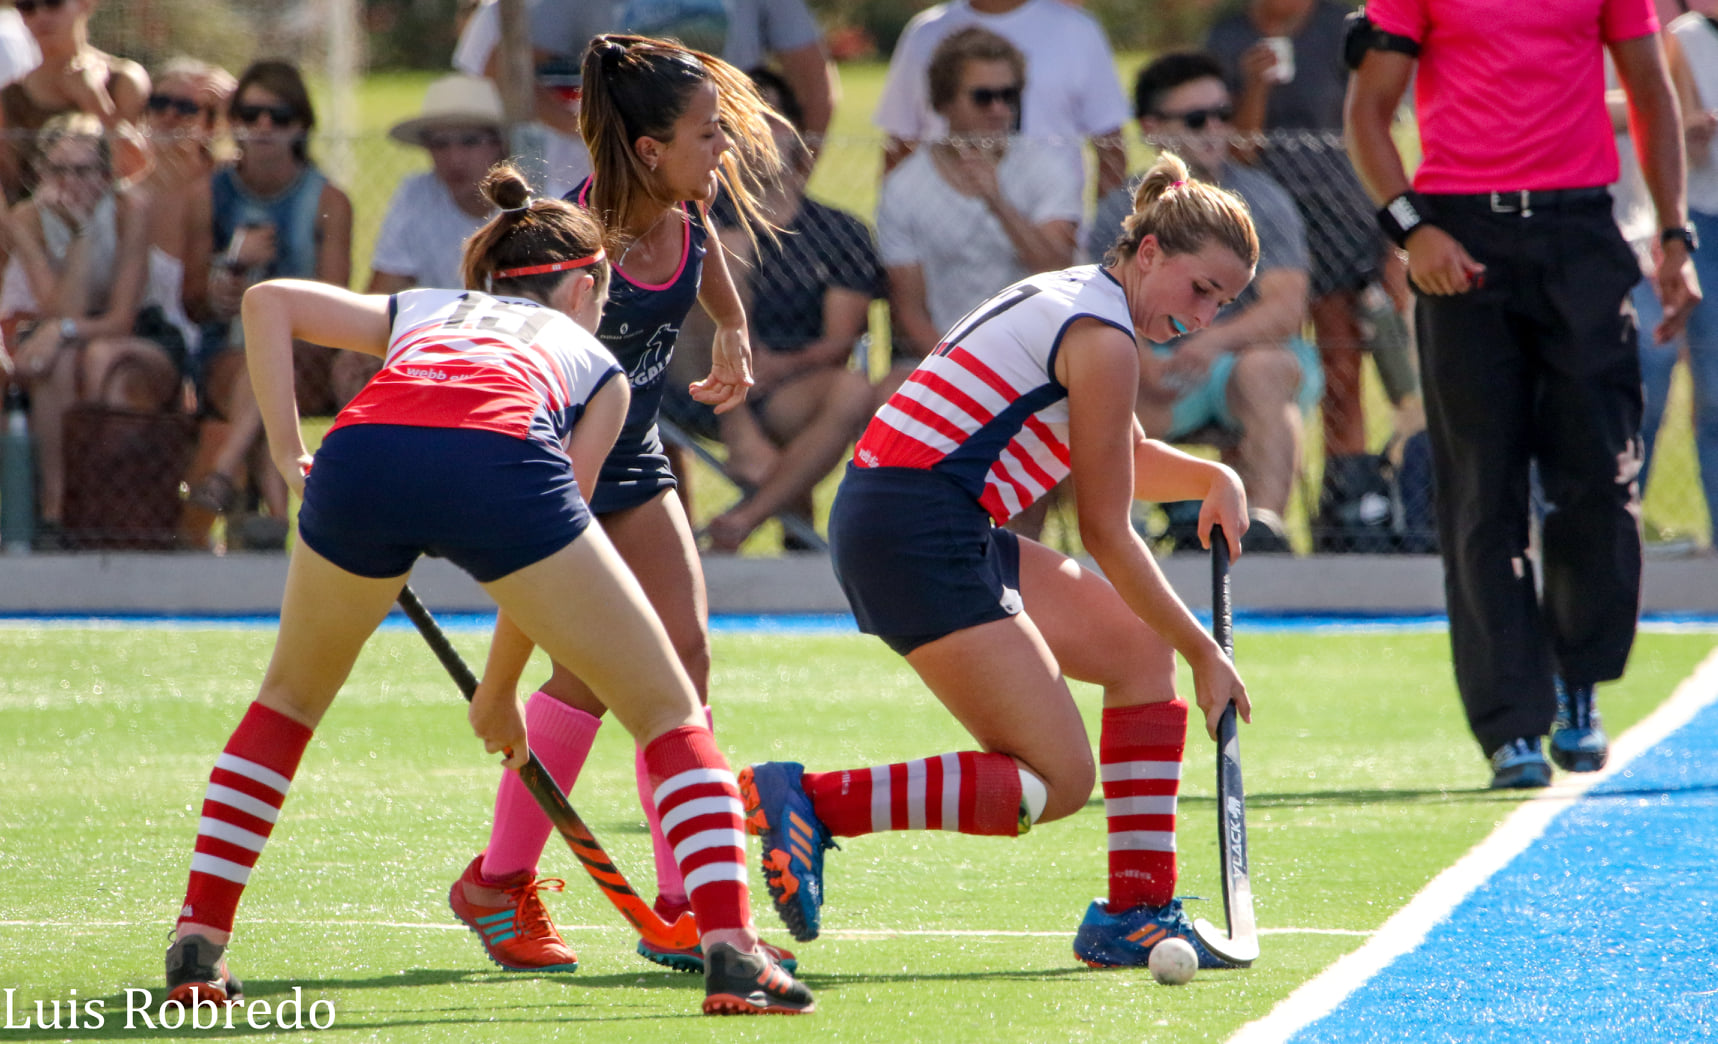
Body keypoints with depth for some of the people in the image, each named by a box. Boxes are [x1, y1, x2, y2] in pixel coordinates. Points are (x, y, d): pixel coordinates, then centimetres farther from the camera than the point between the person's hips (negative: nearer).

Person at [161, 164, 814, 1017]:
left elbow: (268, 300, 25)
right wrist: (499, 692, 34)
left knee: (291, 698, 29)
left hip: (359, 448, 3)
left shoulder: (420, 312, 40)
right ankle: (731, 955, -5)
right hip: (498, 459, -3)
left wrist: (286, 450, 24)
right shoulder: (596, 363, 35)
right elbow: (548, 544, 27)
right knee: (669, 713, 11)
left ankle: (197, 947, 22)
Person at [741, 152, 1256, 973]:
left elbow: (1127, 461, 34)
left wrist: (1213, 478, 14)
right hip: (919, 535, -11)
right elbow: (1106, 535, -7)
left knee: (1142, 648, 16)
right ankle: (808, 803, -15)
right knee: (1056, 783, -11)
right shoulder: (1103, 339, -11)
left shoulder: (1068, 298, 18)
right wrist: (1204, 656, 2)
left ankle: (1135, 916, 16)